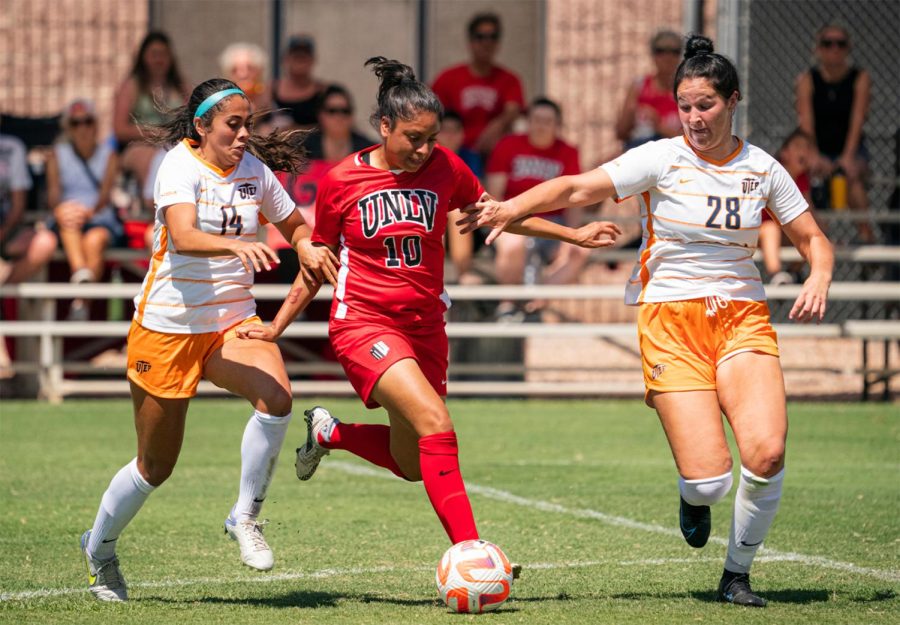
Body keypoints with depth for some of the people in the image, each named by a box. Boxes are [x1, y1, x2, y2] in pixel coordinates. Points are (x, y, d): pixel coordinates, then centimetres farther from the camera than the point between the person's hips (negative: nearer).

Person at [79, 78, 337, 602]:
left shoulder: (254, 169, 2)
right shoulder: (181, 167, -15)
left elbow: (295, 226, 18)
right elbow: (184, 237, -33)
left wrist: (310, 253, -4)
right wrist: (237, 245, -50)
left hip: (233, 322, 4)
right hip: (167, 326, -4)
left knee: (277, 395, -27)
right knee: (156, 465, 5)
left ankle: (246, 517, -9)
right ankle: (100, 548, 32)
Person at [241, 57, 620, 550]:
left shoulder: (445, 168, -1)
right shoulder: (341, 181, -6)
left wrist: (574, 235, 10)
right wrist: (277, 326, 7)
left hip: (424, 325, 5)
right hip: (363, 322, -5)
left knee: (413, 466, 10)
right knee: (436, 423, -27)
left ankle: (329, 433, 38)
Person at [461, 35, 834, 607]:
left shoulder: (762, 168, 5)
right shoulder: (661, 159, -4)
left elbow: (814, 240, 14)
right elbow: (578, 189, -12)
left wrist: (819, 278, -7)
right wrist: (514, 206, -28)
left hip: (742, 317, 3)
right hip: (670, 320, -2)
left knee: (767, 453, -20)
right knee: (710, 479, -16)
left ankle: (738, 574, 4)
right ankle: (694, 496, 25)